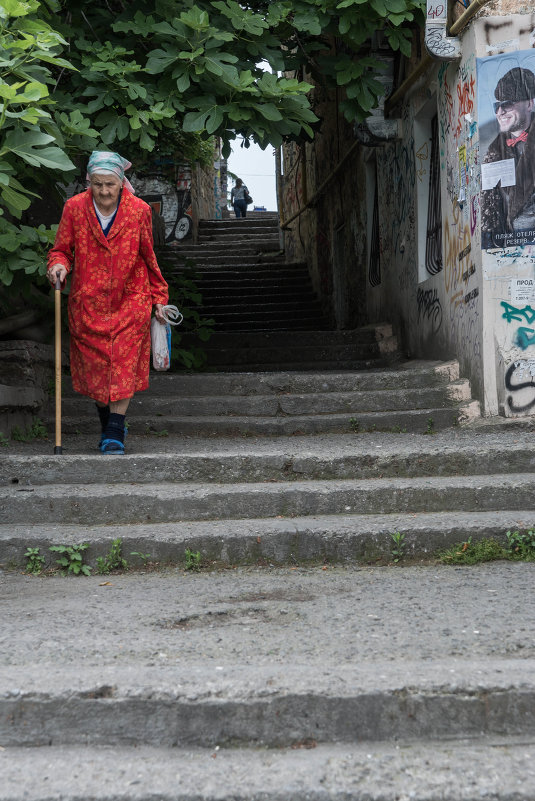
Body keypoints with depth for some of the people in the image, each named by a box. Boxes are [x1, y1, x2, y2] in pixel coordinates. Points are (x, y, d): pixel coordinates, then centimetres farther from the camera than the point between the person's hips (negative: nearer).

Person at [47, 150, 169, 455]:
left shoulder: (139, 210, -3)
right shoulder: (75, 208, -3)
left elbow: (148, 258, 8)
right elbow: (62, 249, 6)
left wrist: (159, 298, 9)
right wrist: (59, 265, -17)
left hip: (130, 301, -1)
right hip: (88, 302, 1)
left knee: (124, 364, -10)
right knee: (95, 365, 3)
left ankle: (115, 434, -9)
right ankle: (108, 423, 22)